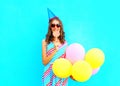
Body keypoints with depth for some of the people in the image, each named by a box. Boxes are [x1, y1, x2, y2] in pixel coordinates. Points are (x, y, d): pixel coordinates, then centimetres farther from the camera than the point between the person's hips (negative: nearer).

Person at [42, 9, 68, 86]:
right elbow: (44, 62, -8)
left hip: (62, 74, 2)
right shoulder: (45, 42, -4)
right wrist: (55, 51, -20)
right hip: (50, 74, -2)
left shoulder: (64, 43, 3)